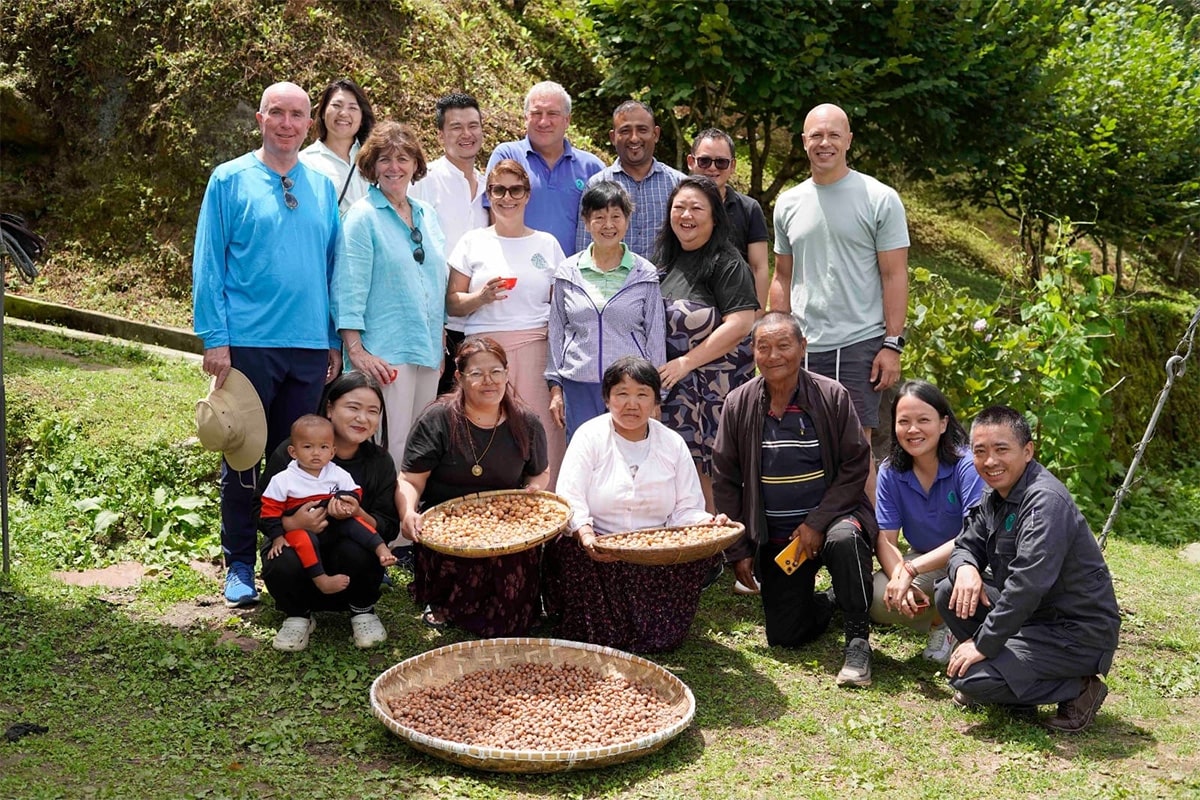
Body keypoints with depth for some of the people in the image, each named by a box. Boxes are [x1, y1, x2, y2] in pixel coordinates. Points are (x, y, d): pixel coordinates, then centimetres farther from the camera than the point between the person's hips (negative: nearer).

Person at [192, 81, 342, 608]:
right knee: (243, 459, 4)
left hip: (310, 346, 3)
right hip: (247, 344, -3)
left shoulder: (322, 187, 11)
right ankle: (239, 565, 16)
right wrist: (214, 338, -10)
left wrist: (334, 341, 9)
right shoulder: (230, 180, 0)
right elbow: (207, 264, -3)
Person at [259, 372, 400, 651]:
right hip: (294, 544, -1)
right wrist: (292, 523, -29)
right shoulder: (290, 453, -11)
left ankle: (362, 610, 2)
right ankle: (298, 615, 2)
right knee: (283, 566, -34)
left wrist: (358, 514, -27)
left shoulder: (380, 461, -4)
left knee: (357, 552, -32)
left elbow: (389, 528, -6)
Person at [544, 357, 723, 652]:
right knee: (568, 548, -33)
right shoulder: (589, 436, 1)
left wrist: (708, 524, -17)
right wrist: (584, 532, -32)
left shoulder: (672, 444, 11)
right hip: (598, 554, -2)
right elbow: (569, 500, -10)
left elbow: (687, 509, 7)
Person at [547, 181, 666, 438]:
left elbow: (656, 337, 7)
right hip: (579, 388, 1)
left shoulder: (645, 274, 5)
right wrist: (555, 387, 8)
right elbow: (556, 332, 12)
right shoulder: (568, 272, 8)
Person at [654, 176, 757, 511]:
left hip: (714, 383, -6)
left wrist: (686, 362, -17)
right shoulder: (664, 259, 13)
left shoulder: (726, 264, -8)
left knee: (709, 473, -5)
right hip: (670, 384, 6)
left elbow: (740, 324, -17)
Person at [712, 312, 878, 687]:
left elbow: (856, 466, -7)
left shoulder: (832, 396, -8)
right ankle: (829, 600, 33)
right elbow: (724, 480, 3)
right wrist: (738, 550, 1)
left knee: (844, 539, -38)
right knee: (784, 637, -1)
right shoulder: (738, 404, -2)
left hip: (830, 516, -2)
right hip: (773, 537, 3)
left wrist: (817, 523, -17)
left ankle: (858, 639, -19)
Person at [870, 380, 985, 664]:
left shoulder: (967, 465, -23)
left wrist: (911, 570, -38)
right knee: (878, 601, -23)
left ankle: (943, 622, -3)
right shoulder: (890, 473, -9)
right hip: (923, 563, 4)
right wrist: (900, 578, -34)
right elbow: (886, 540, -11)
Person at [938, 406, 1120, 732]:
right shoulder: (994, 496, 6)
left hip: (1078, 633, -9)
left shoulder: (1046, 501, -23)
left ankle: (1079, 690, -4)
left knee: (968, 676, -20)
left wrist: (983, 644, -26)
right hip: (1033, 616, 9)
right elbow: (966, 544, 12)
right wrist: (965, 568, -14)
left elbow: (1027, 584, -30)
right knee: (949, 592, -2)